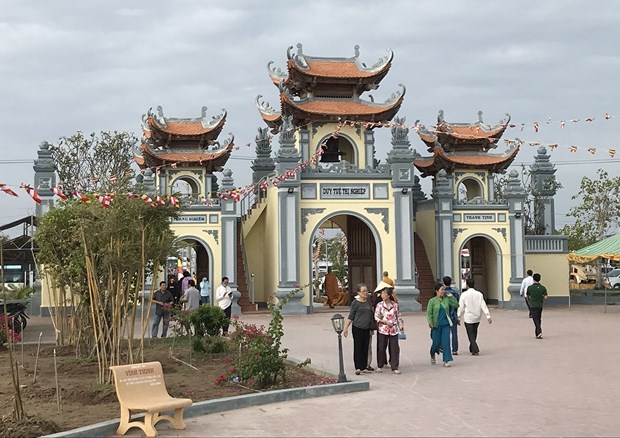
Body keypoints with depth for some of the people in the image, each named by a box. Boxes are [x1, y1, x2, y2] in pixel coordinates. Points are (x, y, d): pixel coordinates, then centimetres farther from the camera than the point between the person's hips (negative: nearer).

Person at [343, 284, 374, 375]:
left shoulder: (368, 301, 9)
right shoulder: (355, 303, -6)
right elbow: (350, 317, -3)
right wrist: (345, 328, -8)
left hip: (367, 328, 5)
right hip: (357, 328, -5)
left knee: (365, 348, 7)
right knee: (358, 347, -4)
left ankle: (364, 367, 14)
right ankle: (358, 368, -3)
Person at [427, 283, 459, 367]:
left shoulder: (447, 299, 4)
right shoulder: (432, 301, -5)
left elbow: (456, 305, 5)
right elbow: (429, 313, -6)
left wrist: (451, 296, -2)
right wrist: (430, 322, -18)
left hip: (446, 324, 2)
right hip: (436, 325, -2)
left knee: (446, 342, -5)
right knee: (436, 342, 6)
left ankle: (446, 361, -3)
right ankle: (432, 355, 36)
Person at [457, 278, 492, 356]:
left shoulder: (464, 294, -9)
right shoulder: (479, 294, -1)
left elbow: (461, 307, -8)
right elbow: (483, 306, -5)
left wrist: (459, 317, 0)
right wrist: (488, 316, -4)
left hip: (468, 318, -4)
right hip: (477, 317, 4)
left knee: (471, 334, 1)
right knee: (474, 333, 20)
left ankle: (475, 350, -11)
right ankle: (472, 348, 32)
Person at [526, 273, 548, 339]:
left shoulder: (530, 288, -5)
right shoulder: (543, 288, -2)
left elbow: (528, 297, 5)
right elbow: (545, 297, -6)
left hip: (533, 306, -3)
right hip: (540, 306, 3)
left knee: (536, 320, -6)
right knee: (538, 319, 15)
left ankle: (539, 331, -26)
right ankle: (537, 334, 21)